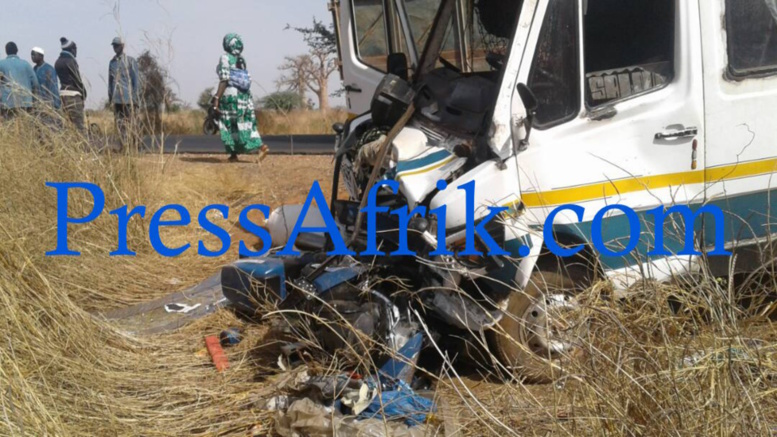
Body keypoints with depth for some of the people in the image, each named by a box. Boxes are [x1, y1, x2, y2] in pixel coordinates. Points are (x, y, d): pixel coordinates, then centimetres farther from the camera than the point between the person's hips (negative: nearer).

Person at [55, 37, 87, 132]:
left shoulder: (58, 62, 14)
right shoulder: (70, 61, -10)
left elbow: (60, 78, 14)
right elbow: (77, 79, -10)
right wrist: (83, 92, 0)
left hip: (62, 93, 8)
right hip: (73, 94, -8)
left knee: (70, 121, 12)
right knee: (79, 123, -10)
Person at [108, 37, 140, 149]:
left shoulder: (130, 60, 0)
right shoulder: (112, 62, 13)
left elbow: (136, 79, -2)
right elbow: (110, 80, 17)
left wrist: (136, 96, -8)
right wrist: (110, 95, 10)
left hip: (128, 97, -4)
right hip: (116, 98, 4)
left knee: (129, 121, -2)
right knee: (119, 122, 3)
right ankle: (123, 143, 6)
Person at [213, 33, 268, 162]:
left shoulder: (225, 58, -8)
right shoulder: (241, 59, 13)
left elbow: (224, 79, -17)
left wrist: (217, 98, -18)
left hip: (230, 94, -7)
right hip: (244, 94, 7)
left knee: (229, 125, 3)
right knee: (246, 122, 8)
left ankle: (234, 155, 4)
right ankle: (261, 147, -7)